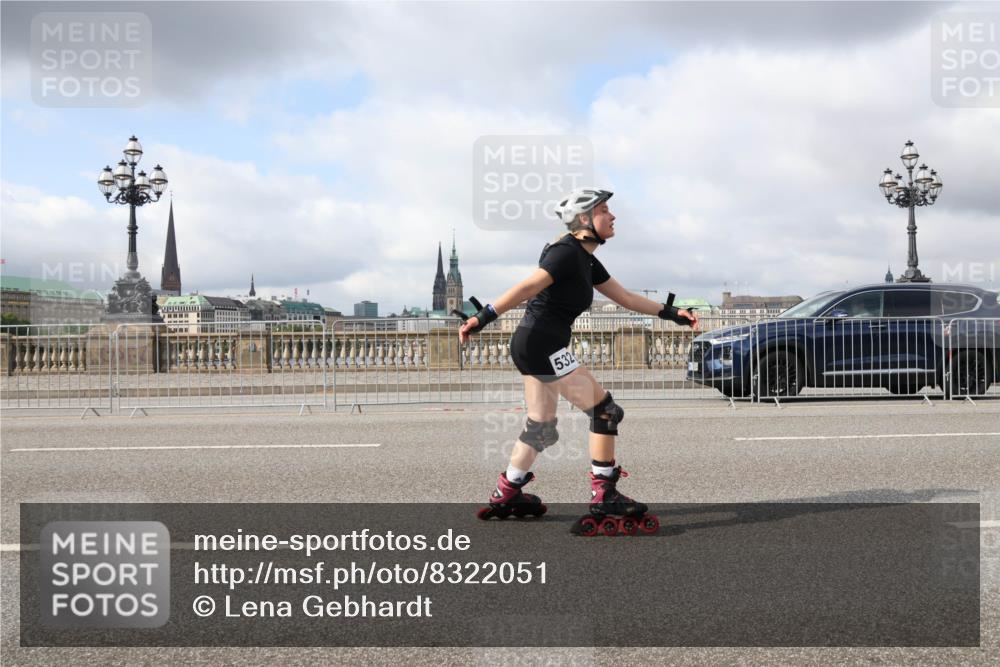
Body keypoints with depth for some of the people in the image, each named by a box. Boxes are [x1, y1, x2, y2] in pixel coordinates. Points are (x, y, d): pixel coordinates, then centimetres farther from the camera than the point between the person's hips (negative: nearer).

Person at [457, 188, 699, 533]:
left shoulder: (587, 261, 17)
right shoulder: (567, 252, -14)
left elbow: (626, 298, 22)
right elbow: (528, 286, -23)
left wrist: (671, 312, 18)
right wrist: (483, 317, -30)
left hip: (531, 347, 10)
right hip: (542, 344, -10)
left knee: (541, 428, 16)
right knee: (605, 411, -5)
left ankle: (505, 495, 23)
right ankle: (604, 495, 1)